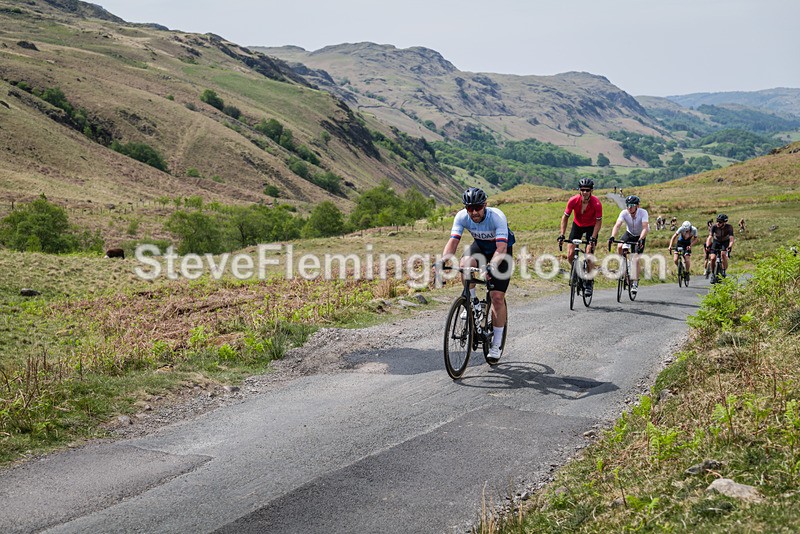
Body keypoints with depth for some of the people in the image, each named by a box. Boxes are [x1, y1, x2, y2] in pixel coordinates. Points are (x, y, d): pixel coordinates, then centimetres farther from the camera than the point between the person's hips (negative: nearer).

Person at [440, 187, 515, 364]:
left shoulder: (497, 216, -34)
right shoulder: (462, 217, -23)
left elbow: (501, 247, -43)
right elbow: (453, 241, -29)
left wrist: (491, 266, -60)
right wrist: (443, 261, -47)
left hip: (501, 251, -3)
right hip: (480, 246, 3)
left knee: (497, 297, -12)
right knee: (465, 264, -33)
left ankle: (496, 345, 1)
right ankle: (472, 302, -6)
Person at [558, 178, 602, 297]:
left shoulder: (596, 203, -29)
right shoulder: (573, 201, -25)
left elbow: (598, 222, -19)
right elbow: (565, 217, -13)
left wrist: (593, 238, -28)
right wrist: (562, 235, -20)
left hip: (591, 227, -2)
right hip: (577, 225, 2)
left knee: (589, 255, -15)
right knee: (570, 255, -8)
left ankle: (589, 283, 0)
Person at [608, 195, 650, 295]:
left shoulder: (643, 213, -29)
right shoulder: (624, 213, -24)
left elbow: (645, 228, -40)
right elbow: (617, 225, -35)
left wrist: (641, 239, -57)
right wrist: (612, 237, -53)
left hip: (640, 236, -2)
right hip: (629, 234, 2)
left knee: (635, 259, -14)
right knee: (619, 246, -28)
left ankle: (635, 283, -3)